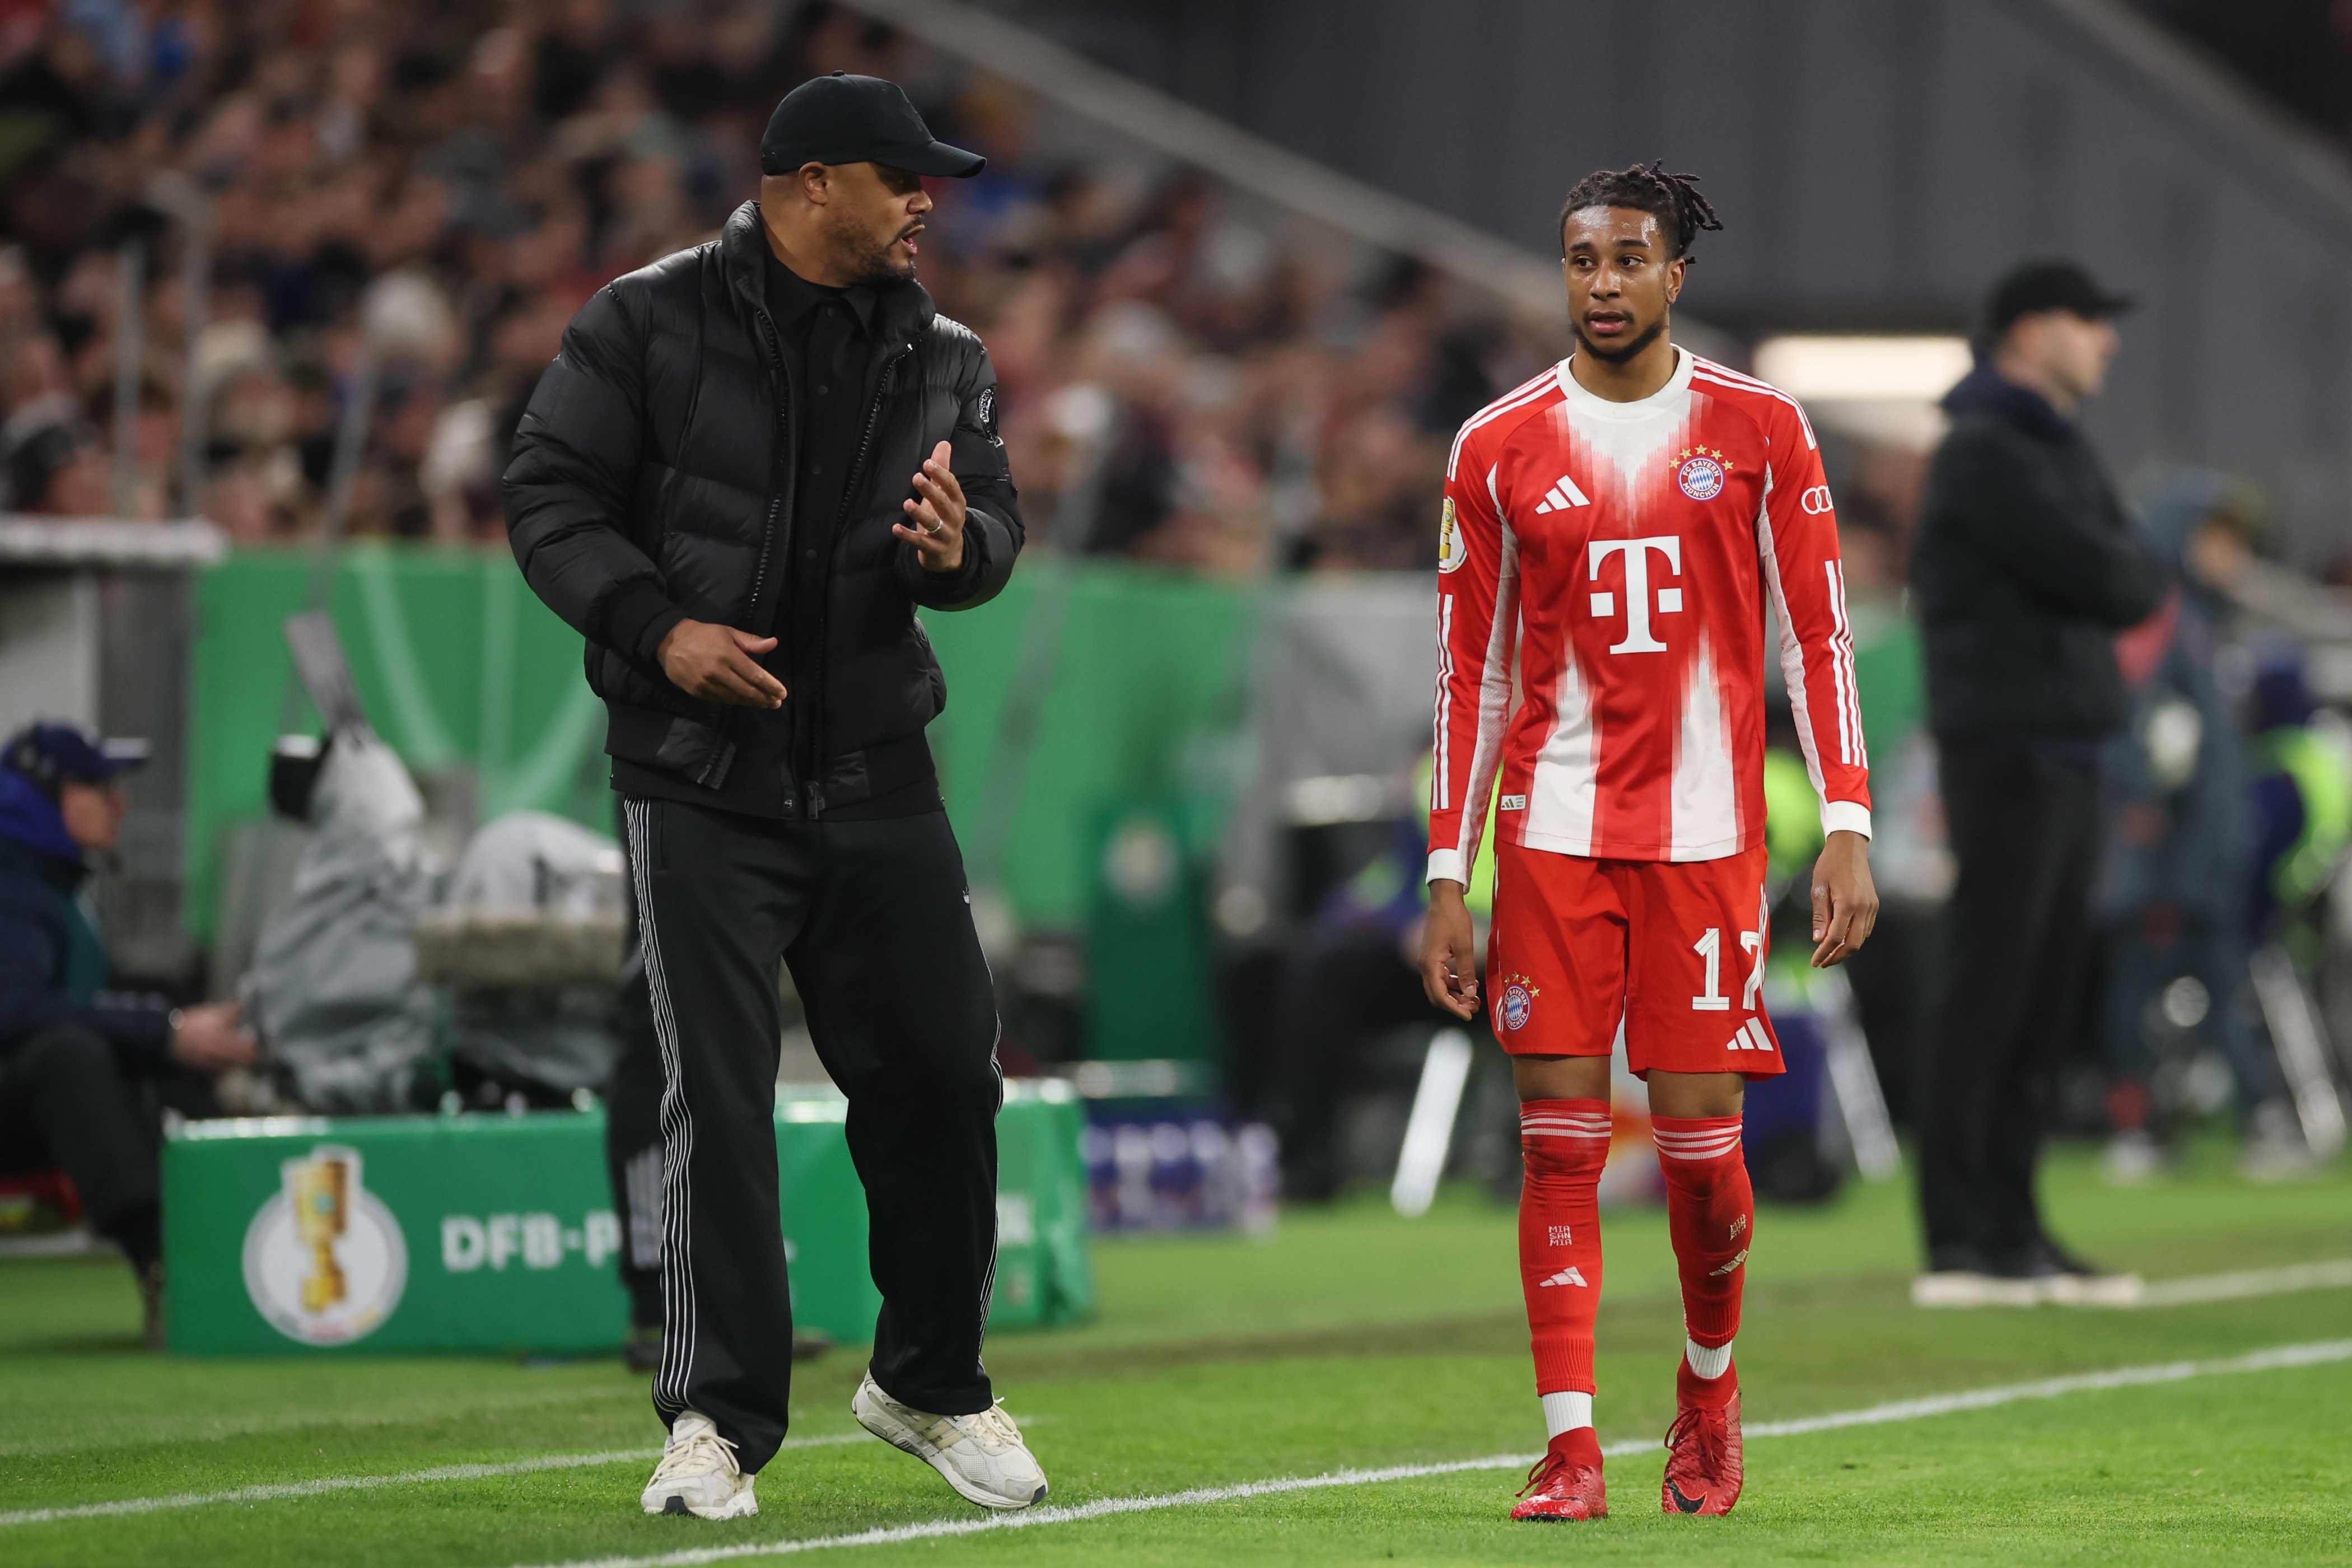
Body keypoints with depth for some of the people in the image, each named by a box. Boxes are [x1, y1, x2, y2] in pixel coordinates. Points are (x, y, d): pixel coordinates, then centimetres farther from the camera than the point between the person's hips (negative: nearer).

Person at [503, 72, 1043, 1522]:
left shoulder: (944, 358, 10)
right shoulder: (651, 324, -3)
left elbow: (996, 522, 7)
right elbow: (551, 496, -4)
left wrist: (960, 549, -18)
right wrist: (658, 627, -18)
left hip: (876, 775, 4)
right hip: (701, 777, -4)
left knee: (942, 1071, 6)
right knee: (718, 1095, -6)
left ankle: (930, 1385, 25)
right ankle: (722, 1421, 2)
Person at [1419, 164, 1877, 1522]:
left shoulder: (1758, 430, 3)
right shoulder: (1500, 446, 5)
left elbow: (1821, 635, 3)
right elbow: (1471, 670, 8)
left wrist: (1849, 828, -5)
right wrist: (1449, 875, 4)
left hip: (1707, 834, -1)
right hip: (1552, 834, 1)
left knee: (1700, 1139, -1)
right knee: (1560, 1138, -3)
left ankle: (1711, 1383, 25)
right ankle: (1572, 1449, -1)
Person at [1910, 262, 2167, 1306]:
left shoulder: (2062, 453, 20)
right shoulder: (1986, 453, -11)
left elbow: (2140, 585, 17)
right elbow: (2103, 577, -17)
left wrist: (2117, 572, -2)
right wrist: (2122, 566, 2)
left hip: (2067, 752, 10)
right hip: (2008, 754, -10)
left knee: (2044, 1001, 10)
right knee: (1989, 996, -10)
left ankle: (2012, 1230, 14)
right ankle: (1959, 1246, -11)